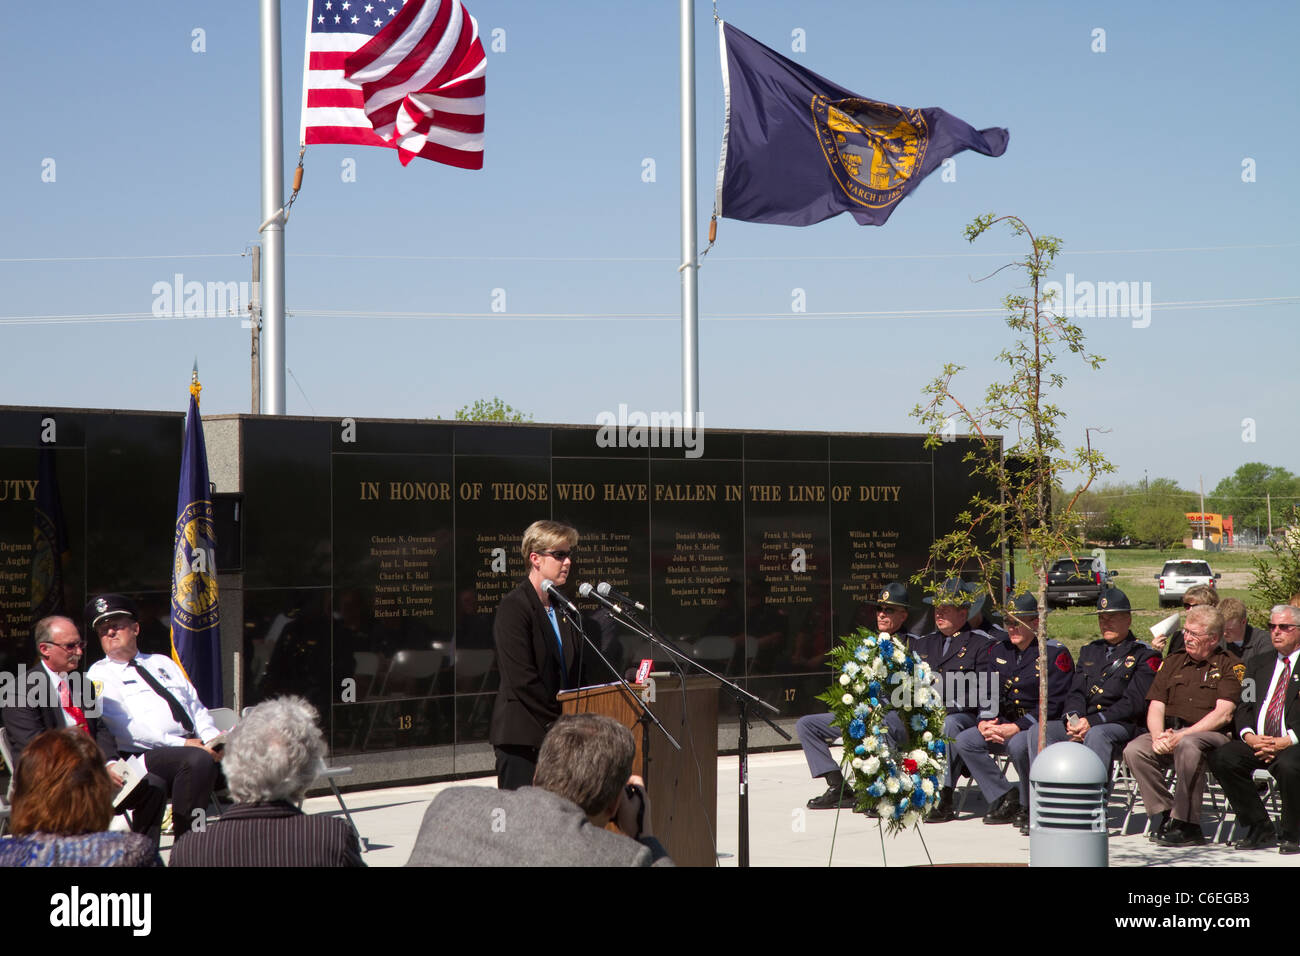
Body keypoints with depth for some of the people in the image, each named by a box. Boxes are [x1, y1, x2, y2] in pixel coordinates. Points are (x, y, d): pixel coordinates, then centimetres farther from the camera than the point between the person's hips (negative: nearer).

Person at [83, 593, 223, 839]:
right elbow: (126, 728, -7)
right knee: (199, 759, -35)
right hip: (144, 755, -6)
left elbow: (197, 708, 21)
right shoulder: (99, 675, 7)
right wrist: (182, 744, -15)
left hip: (192, 744, 6)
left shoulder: (162, 663, 27)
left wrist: (212, 738, -1)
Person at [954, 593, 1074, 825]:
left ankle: (1029, 806, -14)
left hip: (1043, 725, -7)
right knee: (963, 741, -13)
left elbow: (1053, 704, -15)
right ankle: (1005, 797, -6)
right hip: (1006, 723, 7)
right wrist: (984, 722, -9)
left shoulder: (1056, 653, -9)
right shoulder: (998, 651, 11)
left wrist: (1016, 728, -22)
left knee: (1018, 744, -37)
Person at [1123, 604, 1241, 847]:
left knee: (1188, 746, -39)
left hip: (1210, 735, -5)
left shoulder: (1229, 666, 4)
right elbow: (1156, 708, 13)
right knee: (1134, 750, -24)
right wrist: (1158, 736, -9)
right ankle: (1166, 814, -15)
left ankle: (1186, 824, -31)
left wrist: (1182, 735, -17)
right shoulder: (1172, 663, 20)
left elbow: (1223, 714, -8)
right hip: (1169, 732, 5)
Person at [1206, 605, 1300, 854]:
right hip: (1257, 741, 5)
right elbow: (1244, 707, 13)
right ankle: (1260, 831, -9)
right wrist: (1249, 736, -7)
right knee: (1221, 758, -22)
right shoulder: (1259, 663, 23)